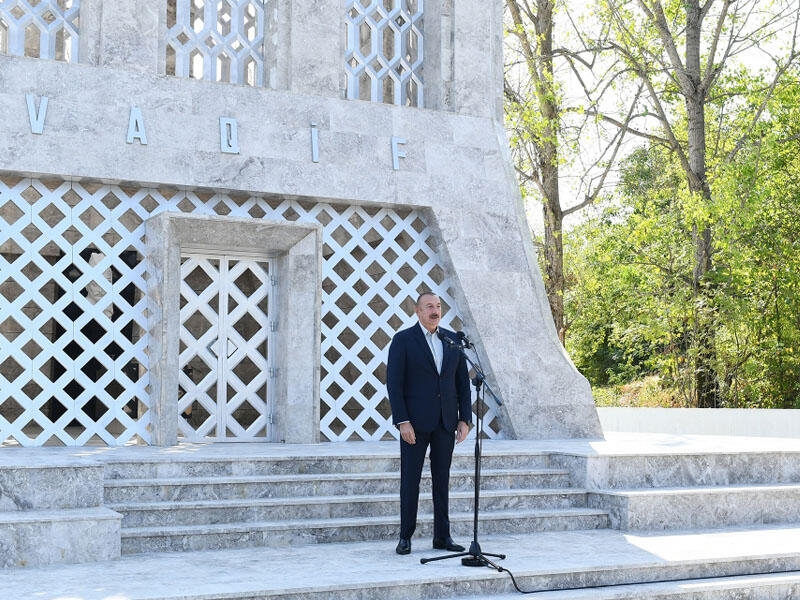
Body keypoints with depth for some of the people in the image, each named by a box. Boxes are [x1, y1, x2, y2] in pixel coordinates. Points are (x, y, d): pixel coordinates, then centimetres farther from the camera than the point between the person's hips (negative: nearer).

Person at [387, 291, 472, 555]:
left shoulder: (453, 340, 9)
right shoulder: (403, 340, -4)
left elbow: (463, 381, 11)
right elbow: (394, 383, -8)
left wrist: (465, 419, 3)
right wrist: (402, 421, -15)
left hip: (446, 422, 4)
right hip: (415, 421, -4)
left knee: (442, 480, 9)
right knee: (410, 480, 2)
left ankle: (442, 536, 16)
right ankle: (405, 537, 10)